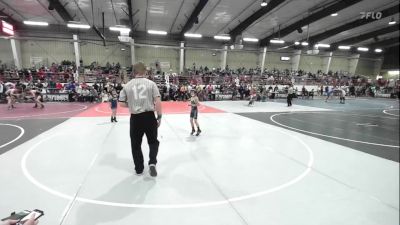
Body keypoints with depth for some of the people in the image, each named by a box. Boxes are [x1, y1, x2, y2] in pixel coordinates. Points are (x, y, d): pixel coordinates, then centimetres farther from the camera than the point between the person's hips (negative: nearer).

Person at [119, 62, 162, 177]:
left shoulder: (127, 86, 2)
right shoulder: (151, 83, -2)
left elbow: (122, 103, 4)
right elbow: (158, 102, -8)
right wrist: (159, 117, -1)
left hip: (135, 118, 1)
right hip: (149, 116, -1)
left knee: (136, 144, 16)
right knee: (153, 141, 18)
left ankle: (139, 169, 26)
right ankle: (152, 162, 0)